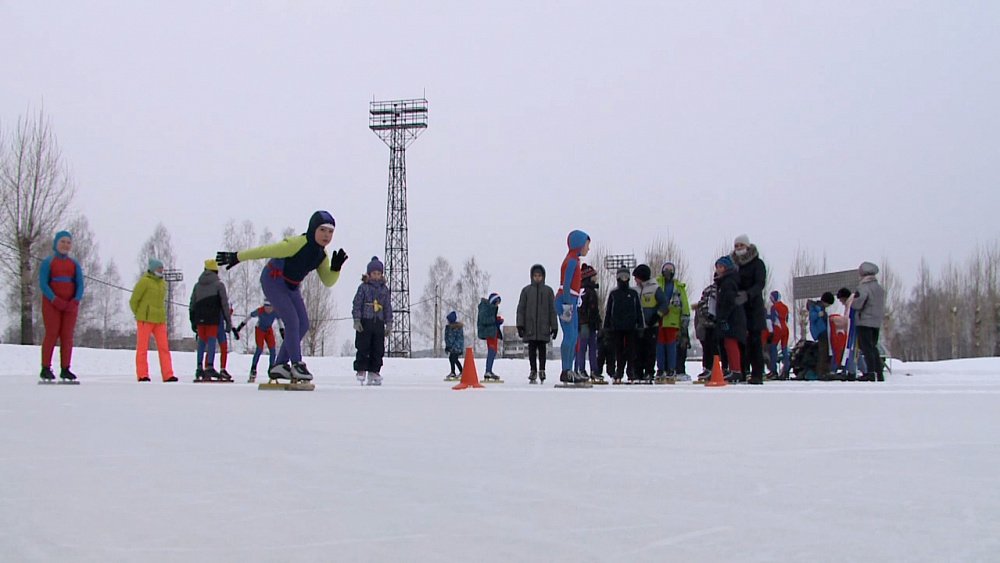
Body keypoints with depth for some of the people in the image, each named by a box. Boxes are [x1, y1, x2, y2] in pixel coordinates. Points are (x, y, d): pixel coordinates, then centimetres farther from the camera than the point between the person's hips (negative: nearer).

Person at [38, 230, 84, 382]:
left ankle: (65, 369, 1)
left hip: (70, 305, 3)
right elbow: (43, 284, -5)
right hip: (51, 304, -3)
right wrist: (55, 300, -17)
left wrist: (75, 301, -10)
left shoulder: (74, 264, 13)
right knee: (52, 334, -8)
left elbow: (80, 285, 7)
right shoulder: (48, 262, 3)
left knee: (67, 336, 0)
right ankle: (45, 369, -7)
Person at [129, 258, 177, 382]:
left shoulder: (163, 283, 14)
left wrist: (161, 316, 15)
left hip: (160, 320, 6)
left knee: (164, 347, 0)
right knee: (142, 347, 0)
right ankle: (142, 375, 3)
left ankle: (168, 375, 0)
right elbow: (133, 300, -6)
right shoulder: (144, 281, -7)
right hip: (145, 320, -6)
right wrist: (139, 315, 0)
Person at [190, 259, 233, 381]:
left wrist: (193, 321, 20)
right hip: (213, 318, -4)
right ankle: (209, 367, -18)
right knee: (212, 340, -7)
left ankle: (199, 368, 10)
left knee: (201, 341, 11)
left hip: (200, 318, 4)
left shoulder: (197, 285, 15)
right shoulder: (219, 284, 2)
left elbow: (192, 304, 16)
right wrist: (228, 321, 1)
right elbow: (224, 304, -2)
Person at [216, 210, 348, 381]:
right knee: (292, 321, -19)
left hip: (291, 287, 9)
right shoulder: (298, 244, -29)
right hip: (273, 282, -9)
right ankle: (297, 364, -10)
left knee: (303, 325, 2)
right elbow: (265, 251, -25)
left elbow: (328, 281, -2)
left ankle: (279, 365, 8)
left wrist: (336, 268, -23)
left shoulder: (321, 255, -5)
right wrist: (236, 257, -21)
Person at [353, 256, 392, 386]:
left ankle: (374, 372, 11)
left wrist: (389, 323, 8)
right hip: (365, 322, -4)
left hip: (379, 323, 4)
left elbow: (388, 307, 13)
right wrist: (356, 320, -10)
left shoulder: (384, 289, 11)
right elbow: (357, 304, -2)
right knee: (363, 348, -3)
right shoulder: (363, 287, 0)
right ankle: (361, 371, 2)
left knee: (378, 350, 4)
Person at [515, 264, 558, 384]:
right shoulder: (526, 290, 7)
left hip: (543, 327, 0)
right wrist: (520, 325, -2)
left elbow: (552, 310, 8)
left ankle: (542, 370, 7)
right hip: (530, 327, 0)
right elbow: (521, 309, 6)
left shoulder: (548, 291, 8)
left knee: (542, 349, 1)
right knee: (532, 349, 2)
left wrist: (554, 326, 3)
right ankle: (533, 371, 7)